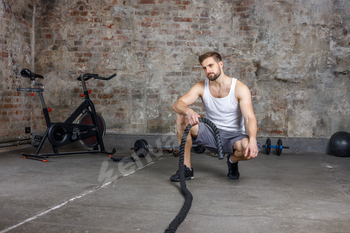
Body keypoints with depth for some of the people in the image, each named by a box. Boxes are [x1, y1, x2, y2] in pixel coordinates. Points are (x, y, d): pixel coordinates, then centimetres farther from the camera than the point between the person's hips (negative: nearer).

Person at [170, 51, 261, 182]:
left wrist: (252, 139, -41)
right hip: (210, 134, 2)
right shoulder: (201, 87, -4)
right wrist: (188, 111, -41)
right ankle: (186, 168, -13)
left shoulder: (240, 88, -12)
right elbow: (177, 104, -16)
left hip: (233, 136, -2)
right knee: (182, 118, -22)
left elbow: (250, 118, -21)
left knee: (250, 149, -36)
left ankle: (232, 160, 5)